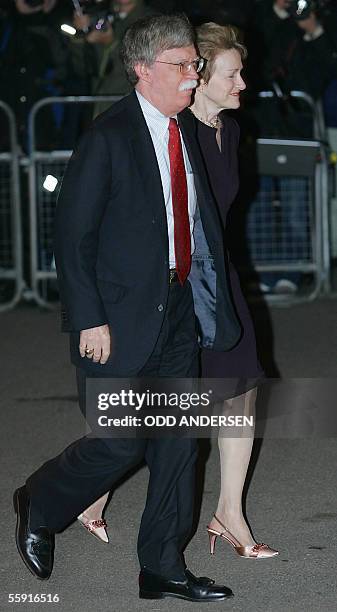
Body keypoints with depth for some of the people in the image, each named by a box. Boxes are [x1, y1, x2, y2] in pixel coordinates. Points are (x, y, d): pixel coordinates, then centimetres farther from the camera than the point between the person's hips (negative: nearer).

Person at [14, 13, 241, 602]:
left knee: (178, 443, 8)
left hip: (177, 308, 7)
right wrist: (90, 320, -17)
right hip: (120, 316, -7)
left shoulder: (185, 130, 9)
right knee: (120, 444, -4)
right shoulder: (108, 136, -13)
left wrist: (212, 303, 6)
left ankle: (163, 567, 18)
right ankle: (38, 507, 24)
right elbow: (72, 234, -14)